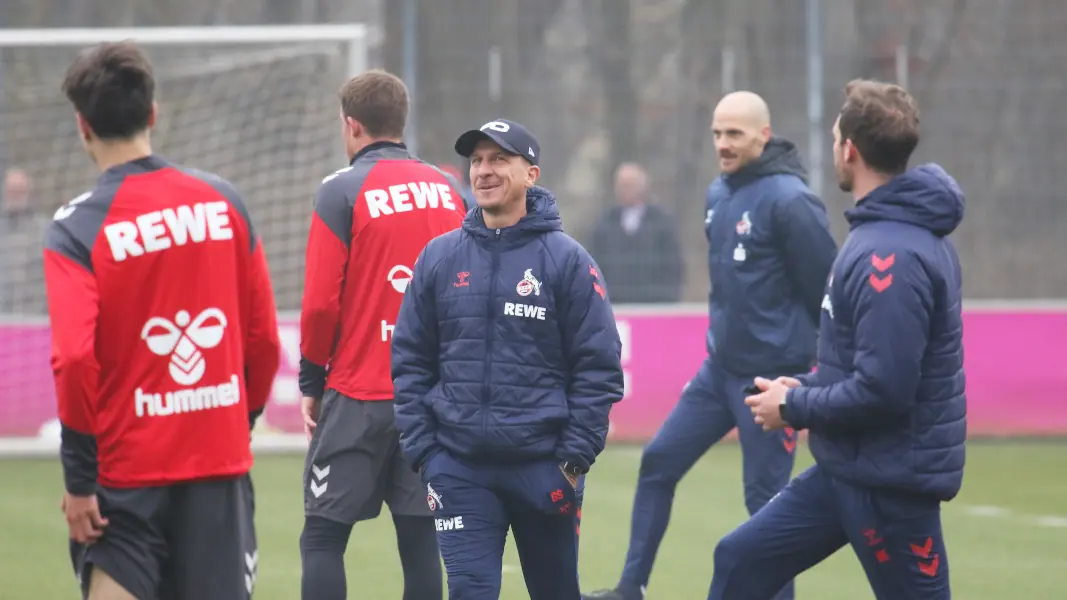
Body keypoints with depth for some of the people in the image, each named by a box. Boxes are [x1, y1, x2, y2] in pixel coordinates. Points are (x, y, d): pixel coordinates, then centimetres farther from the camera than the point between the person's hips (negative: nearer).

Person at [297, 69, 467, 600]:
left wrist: (311, 382, 1)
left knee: (324, 535, 2)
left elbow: (321, 302, -10)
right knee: (420, 536, 7)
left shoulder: (342, 192, -7)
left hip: (359, 394, -4)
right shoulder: (448, 192, 7)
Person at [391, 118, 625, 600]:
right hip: (459, 468, 1)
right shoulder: (439, 258, 6)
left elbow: (598, 367, -3)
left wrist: (576, 458, -8)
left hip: (542, 465, -1)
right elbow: (410, 363, 8)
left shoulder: (566, 259, -2)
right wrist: (422, 452, 0)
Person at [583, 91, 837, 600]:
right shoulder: (718, 195, 7)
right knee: (658, 463, 9)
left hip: (770, 379, -8)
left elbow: (828, 290, -15)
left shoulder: (788, 201, -17)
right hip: (718, 369, 8)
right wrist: (728, 332, 18)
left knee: (766, 499, -1)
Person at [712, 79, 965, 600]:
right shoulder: (904, 230, 9)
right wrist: (808, 388, 10)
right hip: (853, 467, 10)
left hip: (890, 478, -10)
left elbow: (882, 390, -28)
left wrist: (794, 408, -13)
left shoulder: (890, 255, -24)